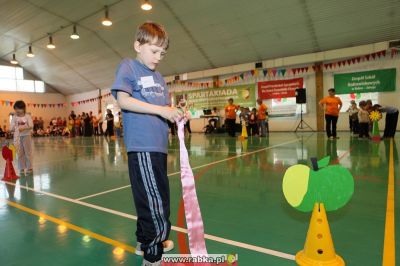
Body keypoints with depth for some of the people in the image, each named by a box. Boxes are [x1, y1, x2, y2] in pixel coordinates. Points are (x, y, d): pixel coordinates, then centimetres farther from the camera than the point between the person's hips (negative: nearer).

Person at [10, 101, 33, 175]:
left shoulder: (27, 116, -5)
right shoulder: (14, 117, 2)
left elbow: (31, 126, -15)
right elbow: (11, 128, -2)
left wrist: (23, 128, -29)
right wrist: (17, 128, -22)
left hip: (26, 136, -3)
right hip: (17, 137, 3)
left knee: (28, 152, 2)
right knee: (20, 153, 7)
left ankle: (29, 167, 12)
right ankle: (22, 168, 17)